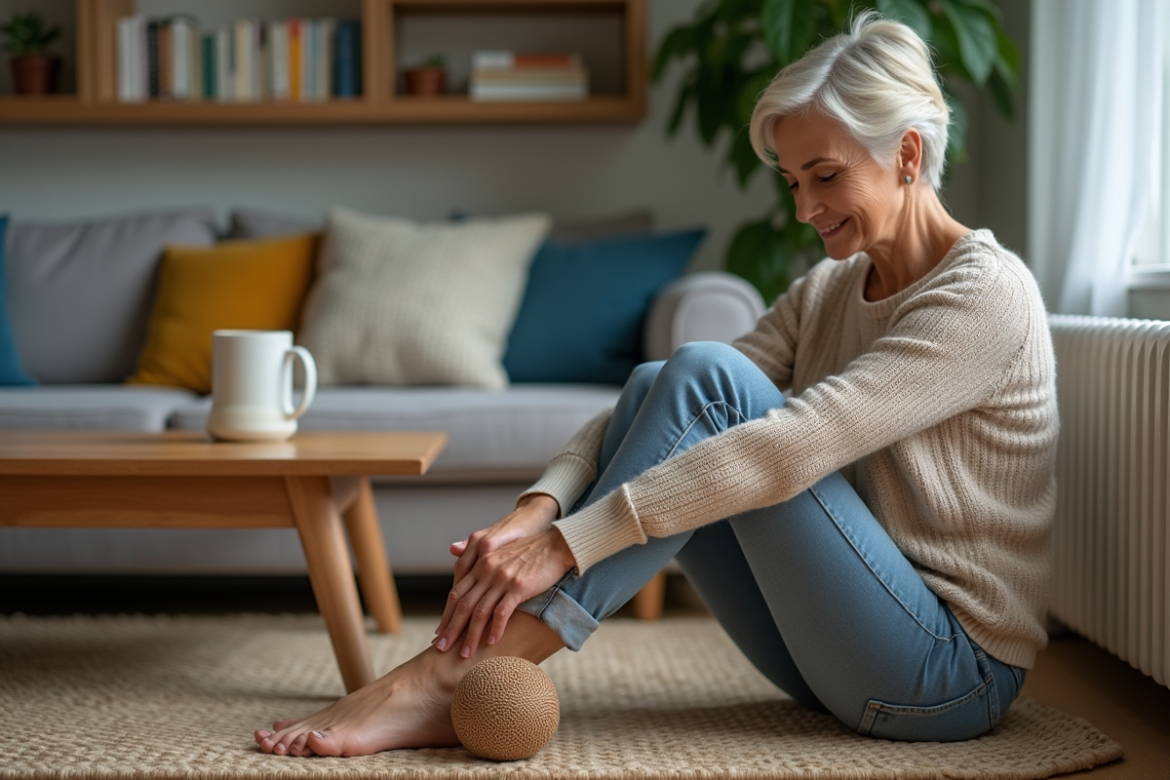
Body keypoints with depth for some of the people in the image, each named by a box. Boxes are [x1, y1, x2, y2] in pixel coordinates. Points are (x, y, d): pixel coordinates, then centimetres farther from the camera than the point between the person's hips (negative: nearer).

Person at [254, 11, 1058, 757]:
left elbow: (787, 448, -27)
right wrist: (537, 509, -21)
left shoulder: (986, 294, -15)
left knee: (704, 379, -23)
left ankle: (457, 674, -24)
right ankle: (472, 669, -20)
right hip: (839, 658, 7)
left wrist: (565, 544, -30)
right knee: (654, 388, -9)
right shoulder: (826, 292, 10)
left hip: (950, 676, -7)